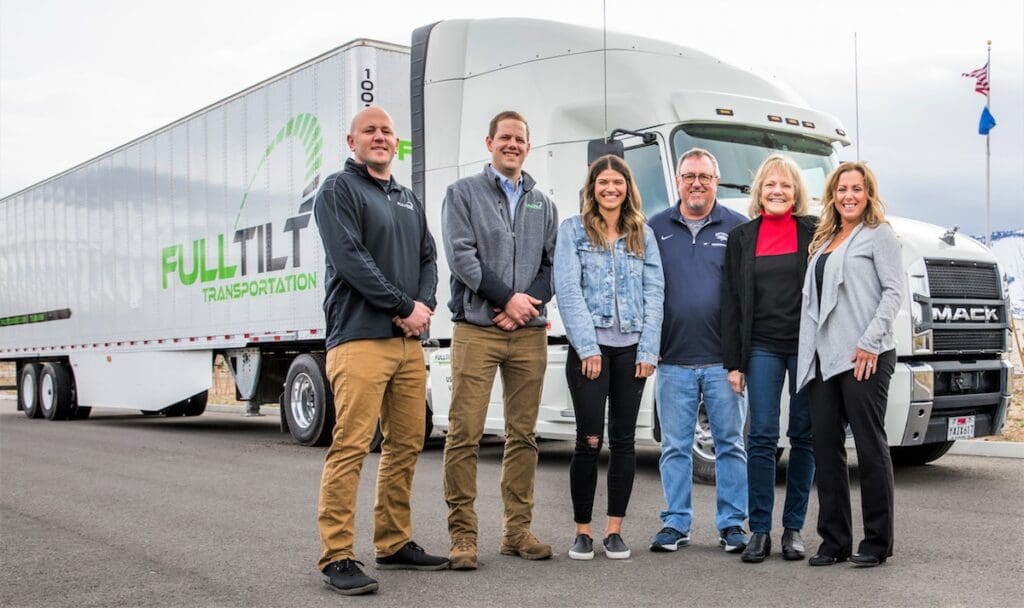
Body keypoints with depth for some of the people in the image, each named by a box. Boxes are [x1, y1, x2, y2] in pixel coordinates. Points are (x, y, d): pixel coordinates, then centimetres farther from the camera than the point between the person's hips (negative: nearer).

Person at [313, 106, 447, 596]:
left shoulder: (409, 200, 22)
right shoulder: (339, 190, -1)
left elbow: (428, 259, 19)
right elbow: (350, 259, -12)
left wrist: (425, 306, -2)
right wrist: (405, 307, -12)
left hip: (408, 340, 8)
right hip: (359, 338, -8)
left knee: (406, 444, 9)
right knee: (350, 447, -11)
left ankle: (395, 544, 19)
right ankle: (337, 558, -7)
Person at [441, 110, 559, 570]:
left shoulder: (542, 203, 18)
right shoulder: (464, 192, 6)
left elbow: (553, 264, 11)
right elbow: (461, 255, -6)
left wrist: (526, 305, -7)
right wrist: (508, 297, -12)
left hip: (529, 332, 4)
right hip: (476, 329, -4)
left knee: (523, 435, 6)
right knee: (465, 433, -7)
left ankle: (517, 530, 15)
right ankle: (462, 534, 1)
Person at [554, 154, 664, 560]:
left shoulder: (643, 234, 12)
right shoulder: (573, 230, 4)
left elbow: (655, 292, 6)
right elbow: (568, 290, -5)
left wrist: (648, 350, -4)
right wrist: (587, 347, -13)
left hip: (632, 348, 3)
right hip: (590, 347, -3)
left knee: (623, 439, 6)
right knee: (589, 440, -4)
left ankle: (614, 530, 14)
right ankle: (582, 530, 8)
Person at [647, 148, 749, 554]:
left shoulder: (738, 228, 5)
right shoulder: (656, 228, 9)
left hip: (723, 359, -1)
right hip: (673, 359, 1)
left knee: (731, 443, 5)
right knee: (675, 446, 7)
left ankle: (732, 524, 15)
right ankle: (675, 524, 16)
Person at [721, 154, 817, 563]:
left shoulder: (814, 232, 3)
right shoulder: (741, 237, 8)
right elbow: (732, 302, 7)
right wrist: (734, 361, 2)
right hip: (762, 348, 1)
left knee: (804, 437, 6)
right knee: (761, 437, -2)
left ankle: (793, 528, 15)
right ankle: (759, 530, 5)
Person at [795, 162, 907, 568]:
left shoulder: (878, 234, 2)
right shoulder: (824, 240, 21)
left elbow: (894, 290, -8)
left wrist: (870, 342, -16)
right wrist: (810, 352, 10)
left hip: (865, 356, -7)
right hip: (824, 356, 7)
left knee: (869, 444, -2)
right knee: (825, 444, 5)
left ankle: (877, 542, 7)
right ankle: (834, 540, 12)